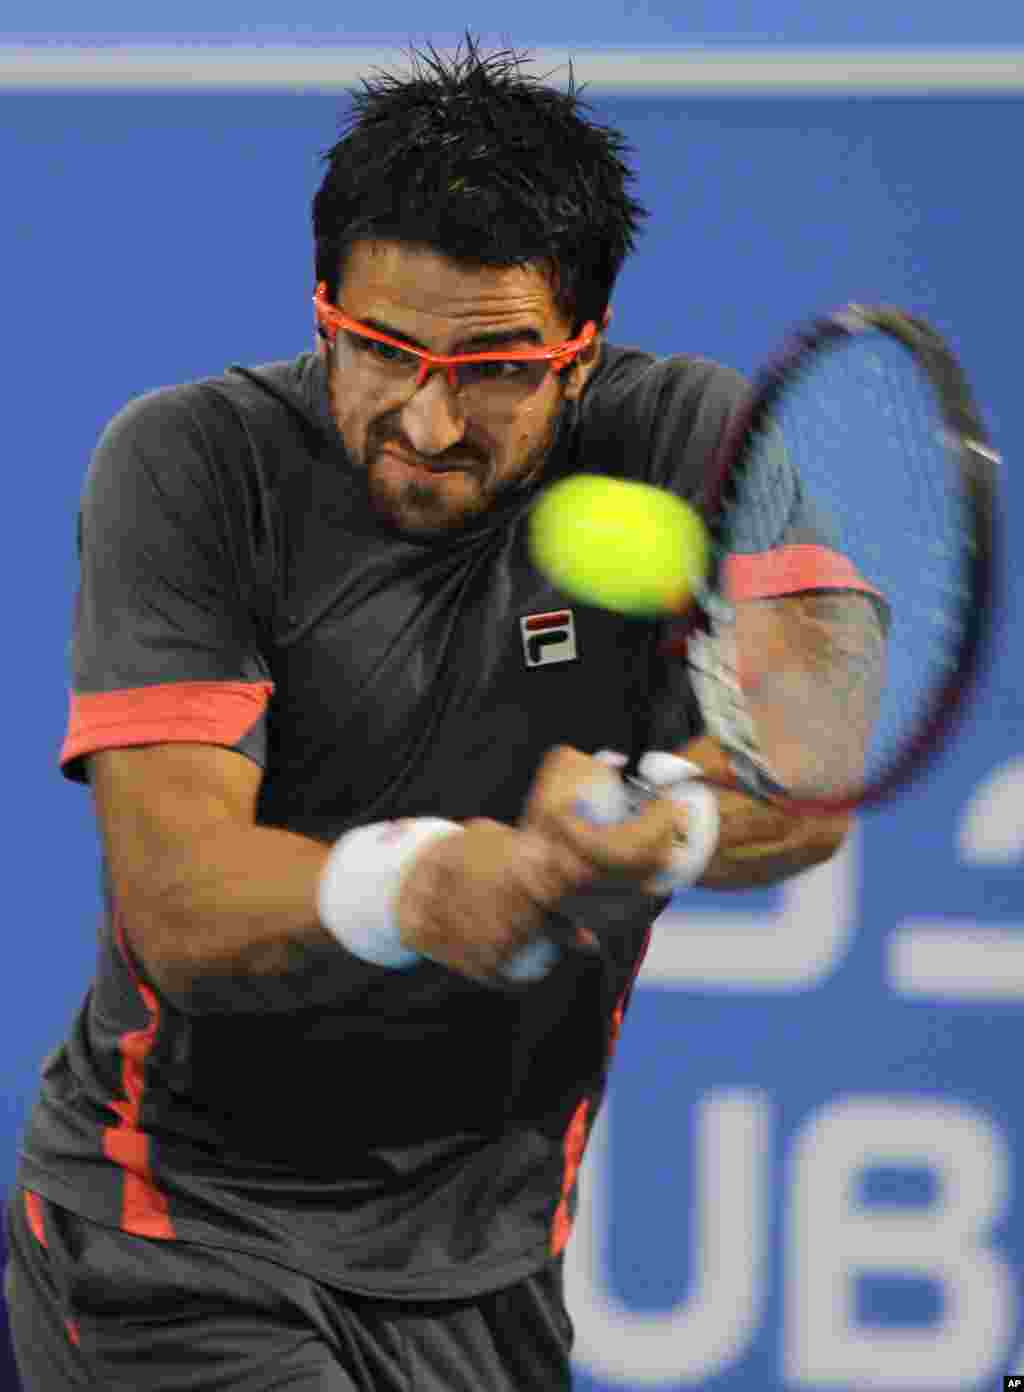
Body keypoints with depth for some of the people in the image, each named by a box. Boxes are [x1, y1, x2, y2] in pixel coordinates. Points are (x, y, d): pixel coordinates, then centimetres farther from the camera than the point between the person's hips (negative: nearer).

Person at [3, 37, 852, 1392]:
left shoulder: (688, 444, -6)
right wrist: (409, 885, -43)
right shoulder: (192, 466, -12)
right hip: (170, 1246, -3)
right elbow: (176, 900, -23)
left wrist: (662, 824, -43)